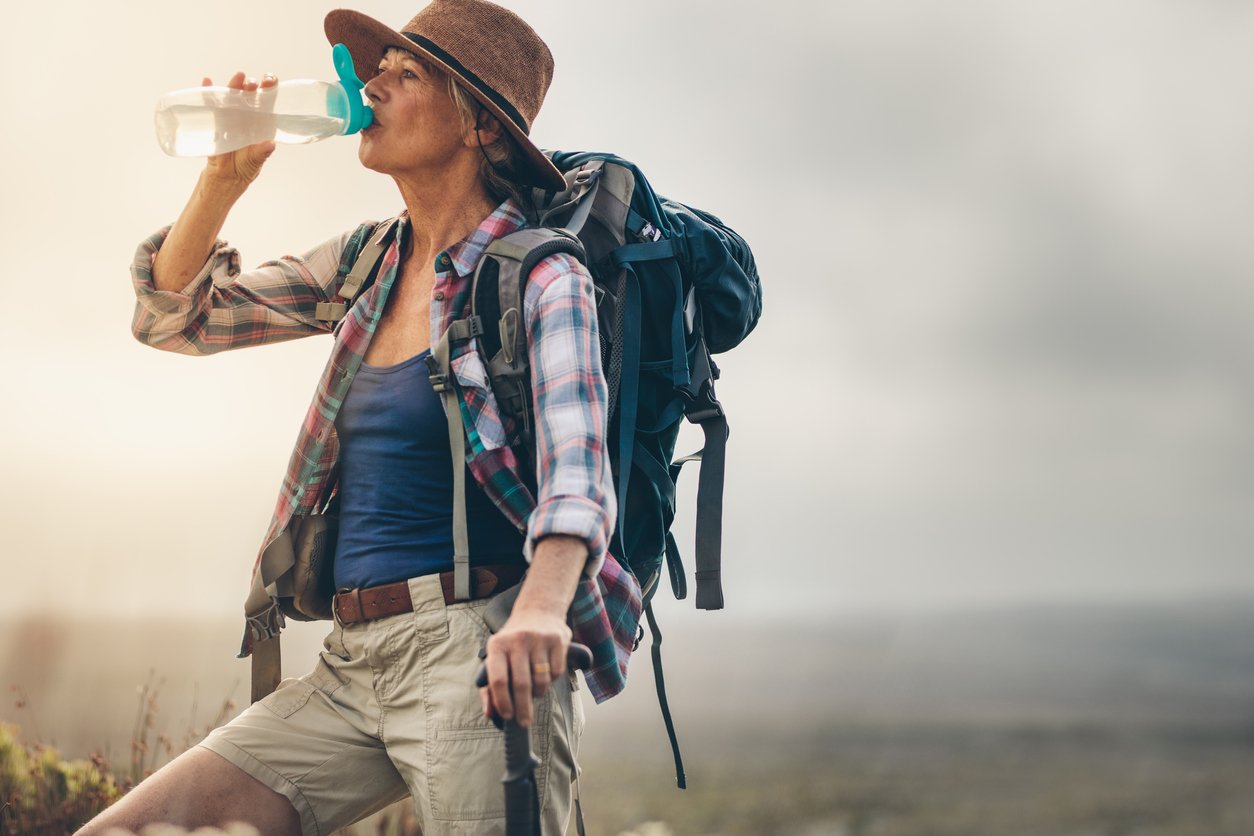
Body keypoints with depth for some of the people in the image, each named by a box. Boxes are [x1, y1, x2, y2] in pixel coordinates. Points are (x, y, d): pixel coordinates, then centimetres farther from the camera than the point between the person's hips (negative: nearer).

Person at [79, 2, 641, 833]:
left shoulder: (542, 281, -5)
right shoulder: (368, 264, 16)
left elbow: (577, 471, -20)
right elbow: (175, 316, 23)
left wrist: (541, 607, -40)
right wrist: (225, 178, 6)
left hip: (474, 648, -6)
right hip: (349, 668, 6)